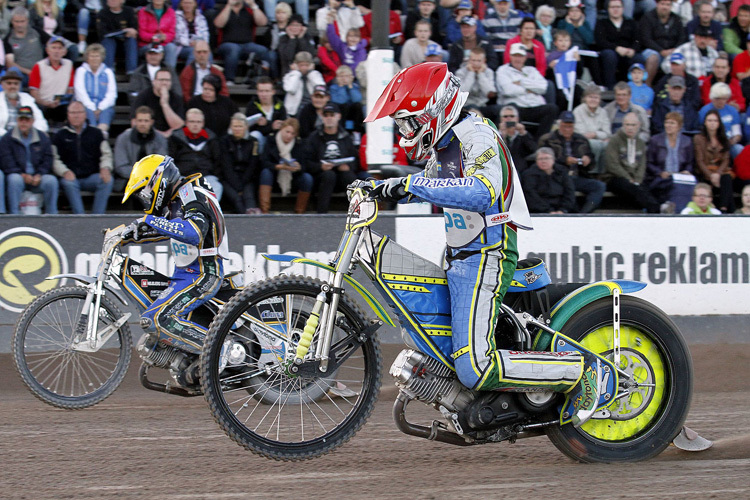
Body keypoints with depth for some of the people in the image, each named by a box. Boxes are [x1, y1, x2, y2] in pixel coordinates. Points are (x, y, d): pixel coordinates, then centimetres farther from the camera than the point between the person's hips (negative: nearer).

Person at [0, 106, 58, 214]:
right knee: (14, 179, -36)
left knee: (51, 180, -26)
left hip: (38, 178, 2)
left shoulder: (42, 138, 11)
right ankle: (14, 215, -32)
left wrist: (39, 175, -13)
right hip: (18, 175, -2)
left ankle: (52, 214, -17)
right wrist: (22, 175, -20)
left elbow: (48, 160, 6)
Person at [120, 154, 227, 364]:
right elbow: (165, 231, 34)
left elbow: (194, 233, -34)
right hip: (185, 273, 11)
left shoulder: (193, 196, -15)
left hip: (202, 275, -11)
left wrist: (151, 220, -29)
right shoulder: (176, 199, 16)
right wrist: (134, 235, 21)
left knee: (155, 319, -24)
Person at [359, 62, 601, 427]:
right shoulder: (442, 144, 16)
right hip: (459, 259, 11)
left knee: (476, 369, -21)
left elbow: (482, 191, -33)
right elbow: (430, 187, 36)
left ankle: (581, 370, -12)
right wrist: (381, 190, 19)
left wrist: (411, 184, -34)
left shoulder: (476, 135, -15)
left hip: (485, 259, -11)